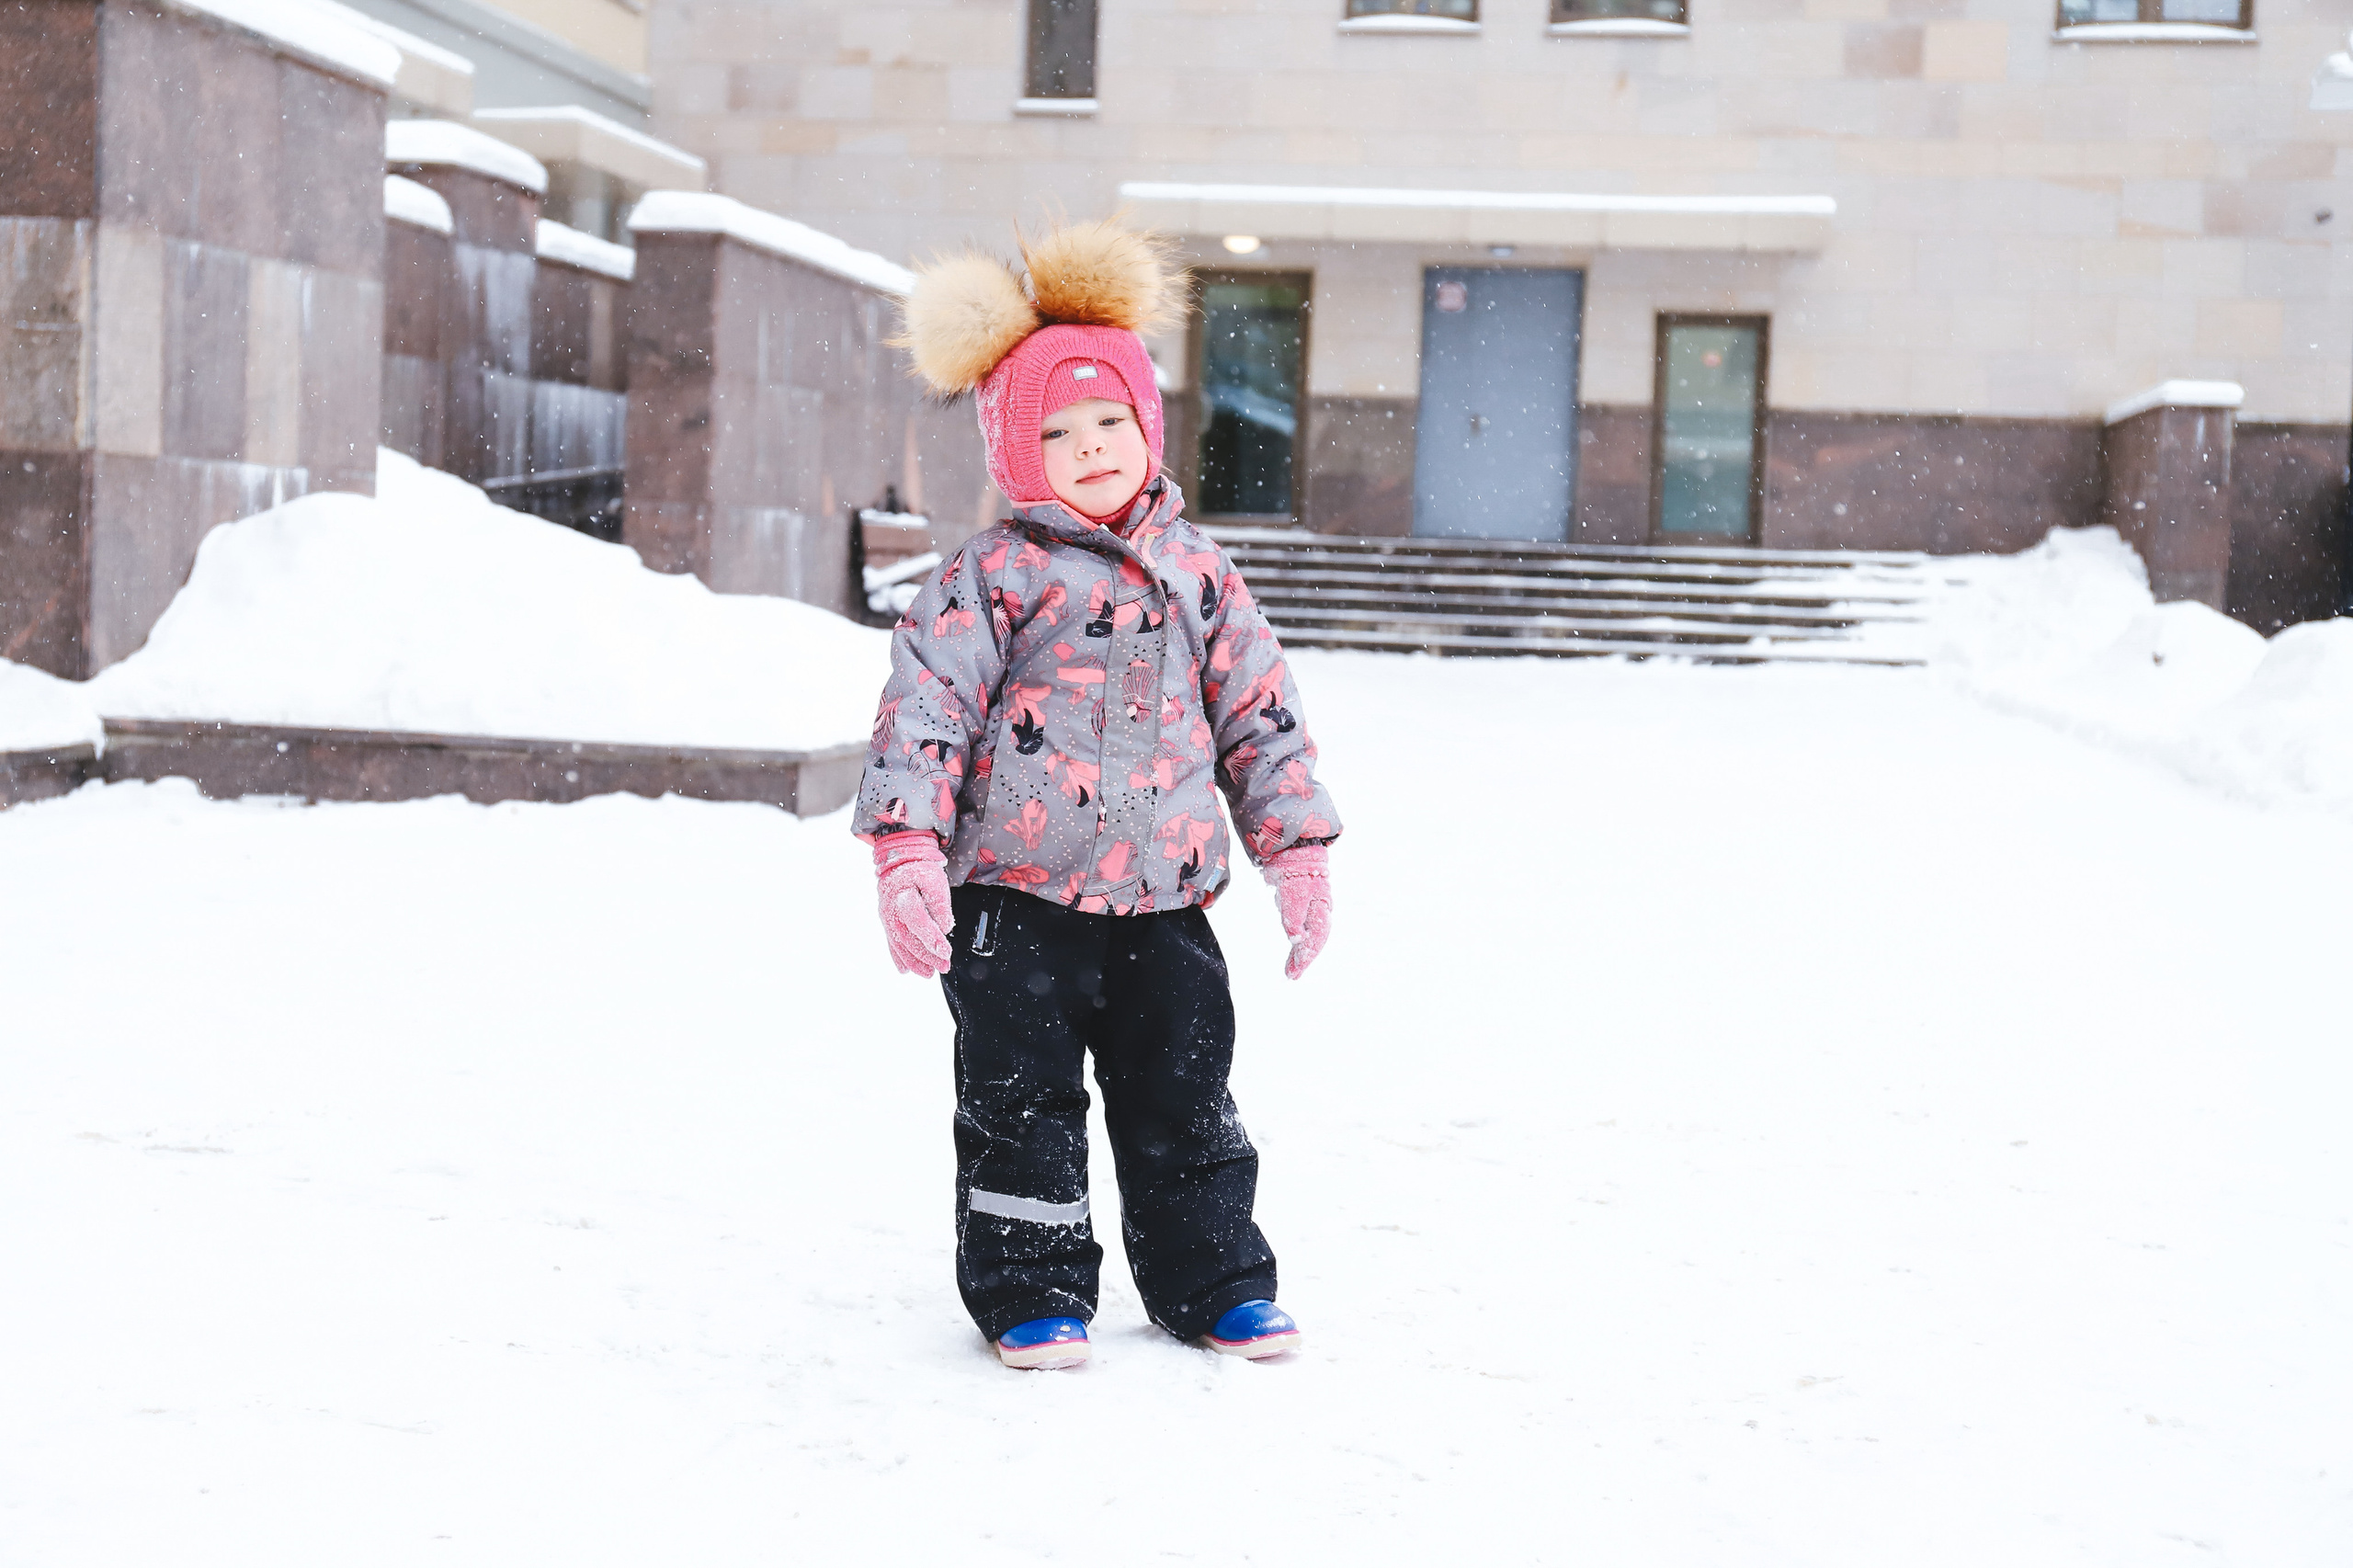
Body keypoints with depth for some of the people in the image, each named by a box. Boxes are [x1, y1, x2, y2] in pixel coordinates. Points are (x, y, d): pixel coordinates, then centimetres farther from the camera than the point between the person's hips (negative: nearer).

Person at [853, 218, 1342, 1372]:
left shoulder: (1195, 572, 7)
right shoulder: (991, 579, -5)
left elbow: (1260, 715, 13)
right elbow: (924, 712, -9)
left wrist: (1296, 850, 9)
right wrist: (907, 852, -19)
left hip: (1164, 898, 3)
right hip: (1017, 896, -3)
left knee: (1185, 1099, 11)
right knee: (1021, 1104, 3)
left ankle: (1212, 1283, 25)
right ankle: (1031, 1293, 17)